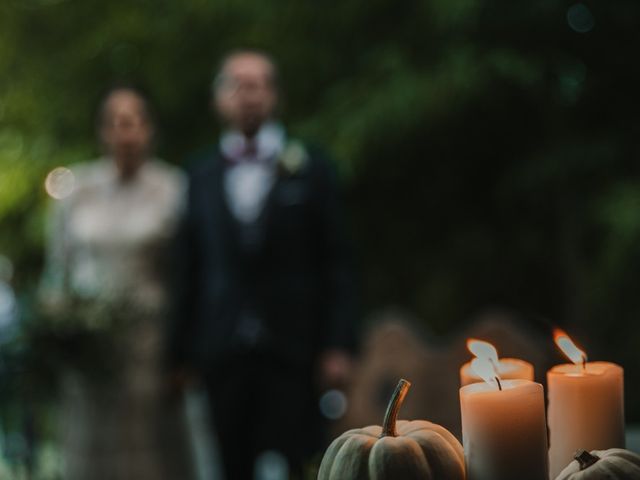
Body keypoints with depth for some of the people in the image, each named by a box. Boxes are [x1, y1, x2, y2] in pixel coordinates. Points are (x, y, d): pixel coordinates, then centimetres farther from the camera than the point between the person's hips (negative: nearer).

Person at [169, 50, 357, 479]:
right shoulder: (201, 174, 11)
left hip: (290, 349, -2)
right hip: (223, 352, 2)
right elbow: (189, 268, 9)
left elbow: (336, 263, 3)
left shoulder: (310, 169, 6)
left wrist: (339, 344, -5)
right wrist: (183, 351, 5)